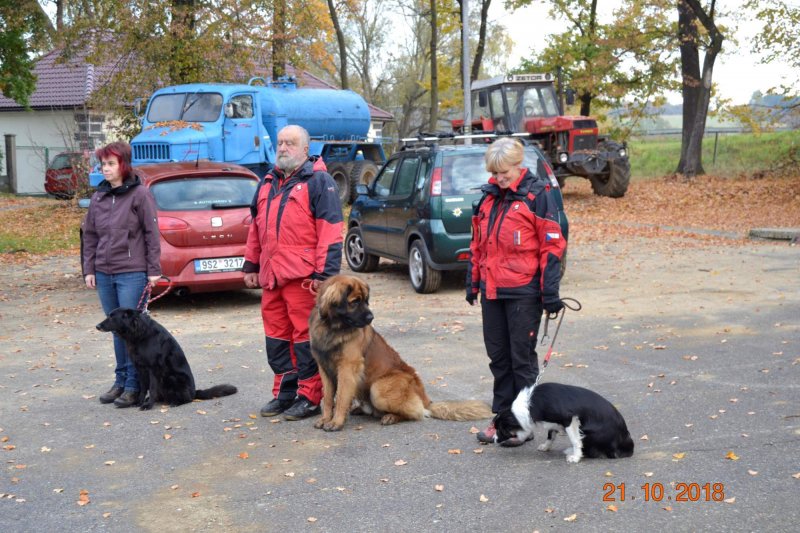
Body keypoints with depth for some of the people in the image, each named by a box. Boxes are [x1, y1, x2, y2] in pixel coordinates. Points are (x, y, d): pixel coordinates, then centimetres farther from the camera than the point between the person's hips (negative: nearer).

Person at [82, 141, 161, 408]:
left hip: (132, 273, -6)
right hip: (104, 274, 6)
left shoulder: (140, 194, -5)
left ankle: (134, 385, 4)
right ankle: (121, 380, 22)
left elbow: (152, 233, -6)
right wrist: (89, 269, 10)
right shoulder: (99, 196, 11)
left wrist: (153, 270, -8)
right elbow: (90, 234, 16)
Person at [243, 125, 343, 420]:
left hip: (303, 275, -7)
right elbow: (256, 227, 25)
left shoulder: (319, 181, -3)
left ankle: (309, 398, 6)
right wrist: (251, 265, 20)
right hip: (270, 275, 7)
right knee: (276, 335, 12)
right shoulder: (268, 182, 20)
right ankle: (284, 392, 23)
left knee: (306, 335, -3)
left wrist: (325, 272, -17)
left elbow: (331, 230, -11)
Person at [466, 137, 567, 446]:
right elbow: (477, 243, 19)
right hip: (492, 291, 6)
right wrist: (473, 282, 17)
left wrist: (550, 293, -13)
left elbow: (552, 245, -9)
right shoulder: (490, 195, 12)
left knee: (522, 357, 2)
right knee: (498, 356, 13)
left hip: (523, 291, -6)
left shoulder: (537, 194, -8)